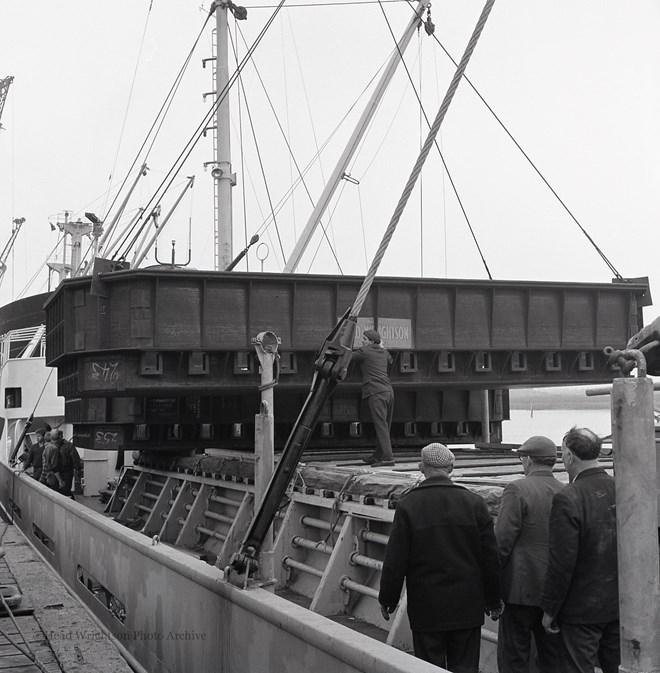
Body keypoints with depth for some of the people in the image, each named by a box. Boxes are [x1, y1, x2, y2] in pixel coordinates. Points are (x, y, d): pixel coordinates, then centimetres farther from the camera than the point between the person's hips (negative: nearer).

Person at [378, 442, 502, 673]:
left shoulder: (407, 505, -9)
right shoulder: (474, 503, -3)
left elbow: (395, 560, -7)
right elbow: (490, 557, 1)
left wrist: (387, 599, 6)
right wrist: (493, 601, 11)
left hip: (426, 609, -2)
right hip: (467, 608, 2)